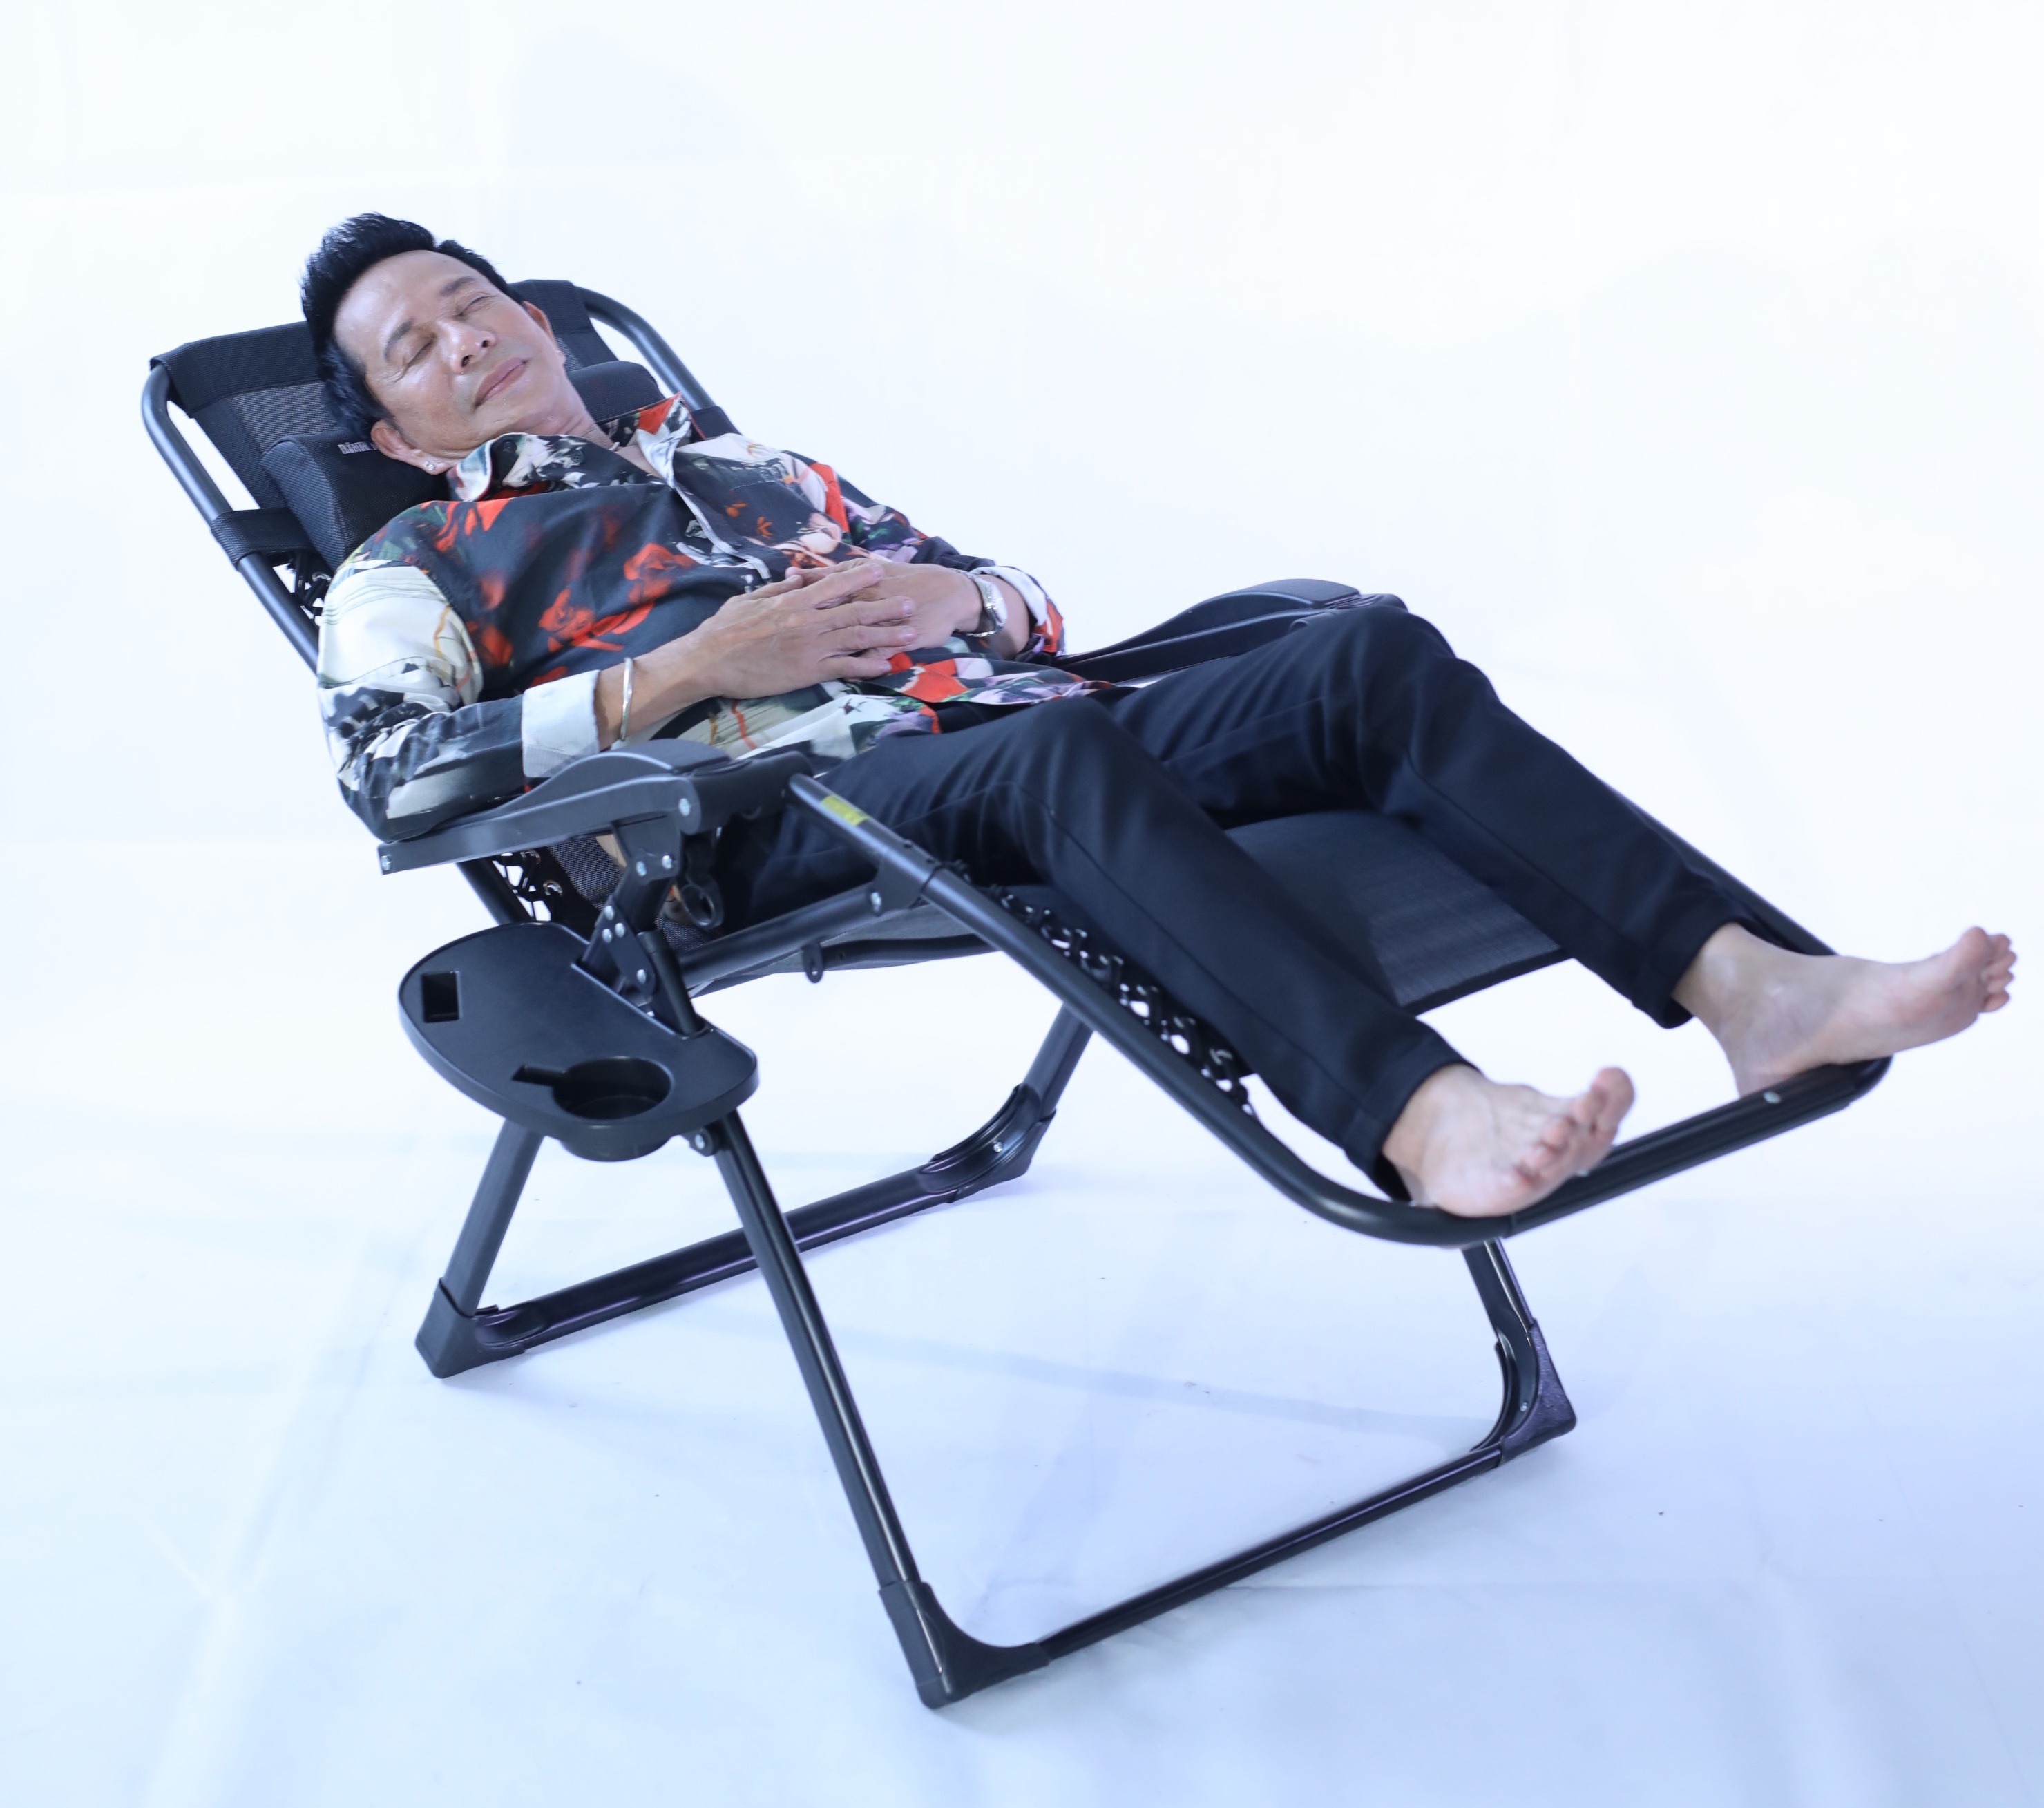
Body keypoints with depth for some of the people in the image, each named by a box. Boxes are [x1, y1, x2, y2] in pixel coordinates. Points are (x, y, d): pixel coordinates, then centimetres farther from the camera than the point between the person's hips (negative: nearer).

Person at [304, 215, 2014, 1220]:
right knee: (1061, 748, -39)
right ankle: (1417, 1113, -56)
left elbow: (1025, 601, 30)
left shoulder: (727, 457, 35)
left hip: (1014, 742, 6)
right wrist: (688, 670, -10)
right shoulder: (416, 573, 20)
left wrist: (953, 597, 4)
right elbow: (394, 772, -4)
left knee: (1375, 657, -19)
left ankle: (1754, 983, -32)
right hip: (791, 819, -5)